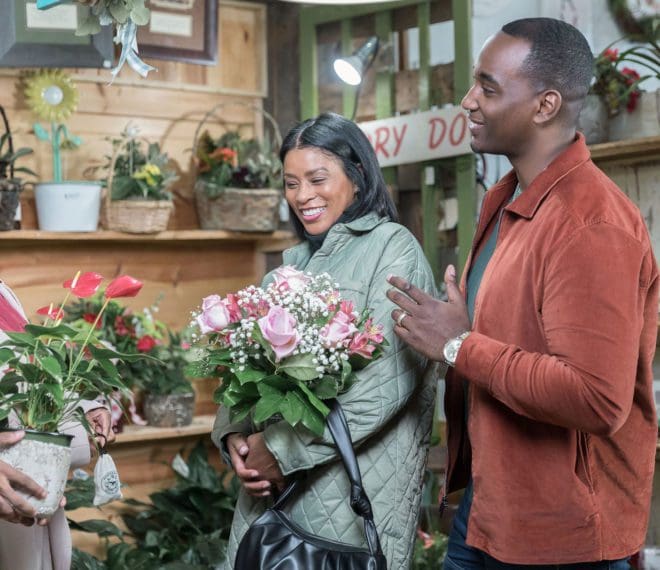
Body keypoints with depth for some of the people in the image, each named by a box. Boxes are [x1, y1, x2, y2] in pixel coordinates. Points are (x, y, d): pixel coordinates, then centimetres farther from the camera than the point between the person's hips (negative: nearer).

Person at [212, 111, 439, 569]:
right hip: (272, 487, 6)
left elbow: (389, 379, -17)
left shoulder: (392, 249, -5)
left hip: (355, 492, -6)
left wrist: (284, 448, -17)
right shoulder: (294, 264, 14)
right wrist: (235, 435, -10)